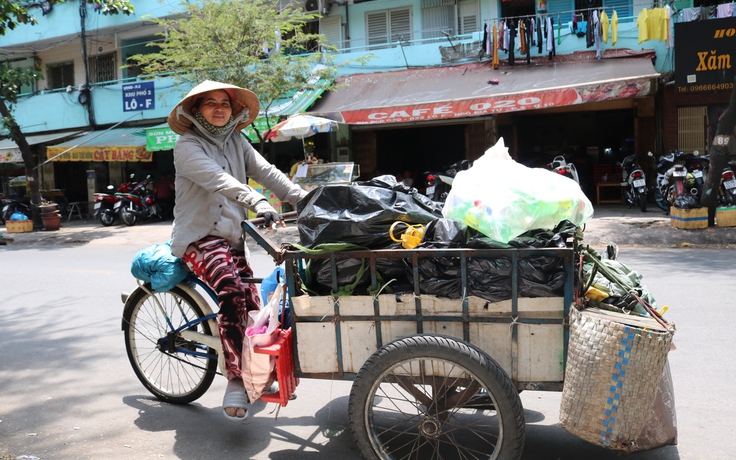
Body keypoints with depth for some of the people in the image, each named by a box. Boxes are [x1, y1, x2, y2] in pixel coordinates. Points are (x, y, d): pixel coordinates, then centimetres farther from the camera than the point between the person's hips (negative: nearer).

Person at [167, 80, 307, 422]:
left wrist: (306, 200, -15)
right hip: (198, 237, -6)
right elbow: (218, 180, -26)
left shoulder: (236, 142, 12)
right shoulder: (187, 146, -7)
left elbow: (266, 172, -1)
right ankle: (235, 381, -29)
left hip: (232, 238, 7)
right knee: (232, 291, -31)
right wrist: (258, 202, -41)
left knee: (253, 307, 5)